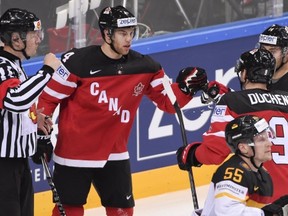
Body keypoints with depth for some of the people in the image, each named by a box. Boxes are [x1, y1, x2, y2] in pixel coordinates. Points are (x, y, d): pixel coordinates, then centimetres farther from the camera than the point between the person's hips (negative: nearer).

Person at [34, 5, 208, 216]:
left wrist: (185, 87, -17)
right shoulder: (77, 62, -17)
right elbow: (48, 98, -10)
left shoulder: (143, 67, -3)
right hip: (74, 153, -4)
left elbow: (168, 101, 2)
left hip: (114, 154, 4)